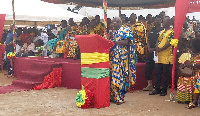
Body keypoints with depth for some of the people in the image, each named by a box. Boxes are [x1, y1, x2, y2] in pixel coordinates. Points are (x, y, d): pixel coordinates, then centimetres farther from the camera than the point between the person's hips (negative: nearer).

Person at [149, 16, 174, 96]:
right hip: (159, 56, 7)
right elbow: (158, 41, 17)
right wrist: (157, 47, -3)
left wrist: (160, 49, -16)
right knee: (157, 72, 8)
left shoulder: (171, 32, -6)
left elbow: (169, 43, -15)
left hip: (166, 56, -7)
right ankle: (157, 89, 15)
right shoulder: (162, 32, 17)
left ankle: (164, 90, 7)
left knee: (166, 73, 0)